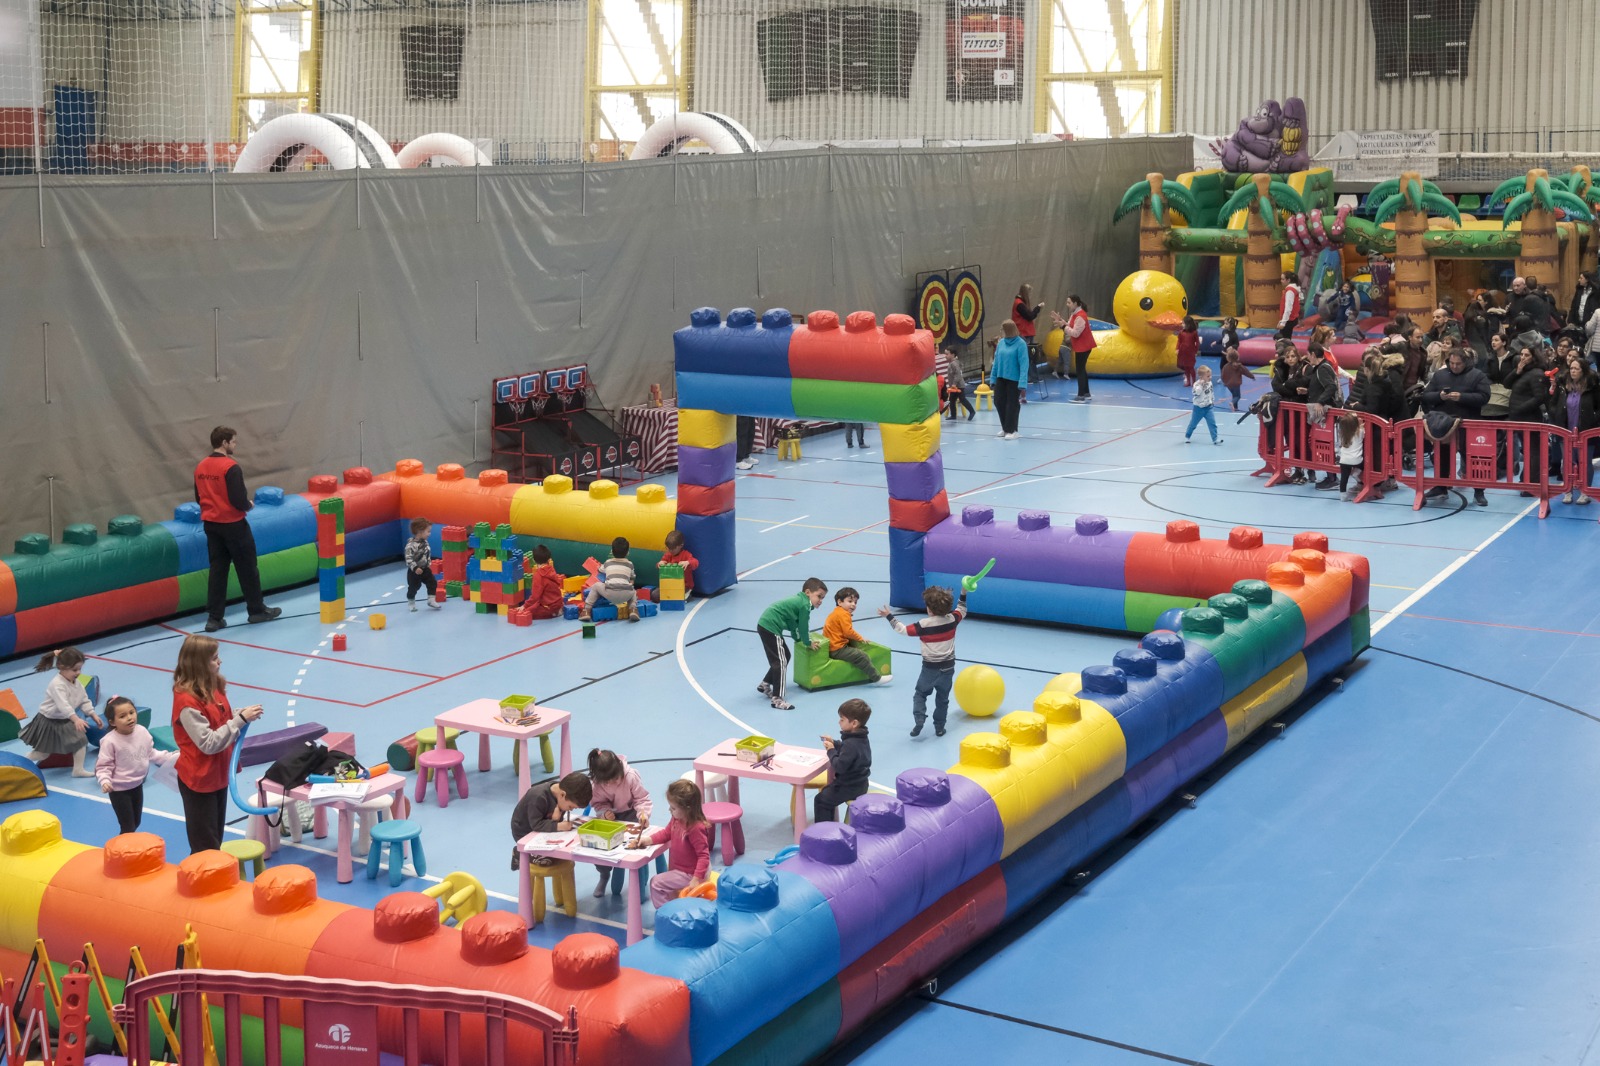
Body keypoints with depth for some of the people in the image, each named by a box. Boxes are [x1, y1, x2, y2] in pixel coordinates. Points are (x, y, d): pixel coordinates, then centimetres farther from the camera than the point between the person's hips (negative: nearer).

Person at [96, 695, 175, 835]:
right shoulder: (110, 741, -24)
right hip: (119, 790, -6)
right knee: (128, 828, -3)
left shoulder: (142, 732, -8)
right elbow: (103, 765, -19)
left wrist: (171, 757, 4)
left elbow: (151, 753, 7)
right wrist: (105, 781, -35)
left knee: (136, 823, 22)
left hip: (137, 785, 6)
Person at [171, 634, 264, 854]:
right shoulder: (187, 701, -26)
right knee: (205, 847, 3)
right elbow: (209, 743, -26)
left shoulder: (213, 687, 0)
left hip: (218, 775, 8)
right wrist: (241, 720, -27)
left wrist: (240, 714, -9)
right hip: (199, 781, -8)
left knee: (216, 840, 19)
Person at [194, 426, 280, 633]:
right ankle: (257, 610, 19)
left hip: (211, 524, 7)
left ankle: (214, 617, 8)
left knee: (217, 569, 10)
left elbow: (198, 498, 11)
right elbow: (239, 500, -22)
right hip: (232, 524, -7)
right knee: (247, 569, 8)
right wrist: (249, 505, -2)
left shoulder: (200, 468, 4)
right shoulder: (230, 467, -18)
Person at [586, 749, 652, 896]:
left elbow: (642, 798, -18)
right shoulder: (595, 783, -23)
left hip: (630, 811, -2)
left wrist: (643, 813, -38)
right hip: (609, 815, 2)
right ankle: (604, 876, 13)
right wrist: (605, 812, -32)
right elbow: (597, 803, -9)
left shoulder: (631, 776, -29)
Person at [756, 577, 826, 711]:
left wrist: (798, 639, 39)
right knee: (781, 661, -9)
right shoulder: (805, 605, -11)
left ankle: (765, 684, 33)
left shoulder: (798, 600, 19)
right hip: (771, 628, -10)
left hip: (765, 625, 10)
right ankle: (777, 699, -10)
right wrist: (808, 643, 11)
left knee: (784, 656, 22)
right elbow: (803, 626, -5)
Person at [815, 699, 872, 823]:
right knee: (826, 790, 27)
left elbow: (840, 766, -30)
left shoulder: (851, 744, -30)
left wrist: (831, 751, -17)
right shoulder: (862, 738, 1)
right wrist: (834, 743, 5)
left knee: (821, 800, 1)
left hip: (849, 787, -10)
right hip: (860, 784, 10)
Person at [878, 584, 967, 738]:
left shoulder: (924, 625, -16)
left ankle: (919, 720, -6)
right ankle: (939, 727, 17)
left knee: (920, 694, 13)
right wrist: (963, 594, 22)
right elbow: (961, 611, 14)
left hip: (930, 667, -3)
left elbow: (903, 630, -9)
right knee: (942, 698, 14)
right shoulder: (952, 620, -6)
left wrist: (889, 616, 0)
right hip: (948, 667, 3)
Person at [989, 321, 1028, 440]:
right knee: (999, 402, 9)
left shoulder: (1020, 344, -14)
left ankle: (1011, 430, 14)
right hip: (1001, 378, 6)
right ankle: (1005, 428, 27)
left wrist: (1022, 383, -22)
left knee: (1012, 404, 2)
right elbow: (996, 361, 10)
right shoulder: (1001, 342, 4)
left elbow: (1024, 364, -17)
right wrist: (992, 379, 10)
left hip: (1014, 379, -6)